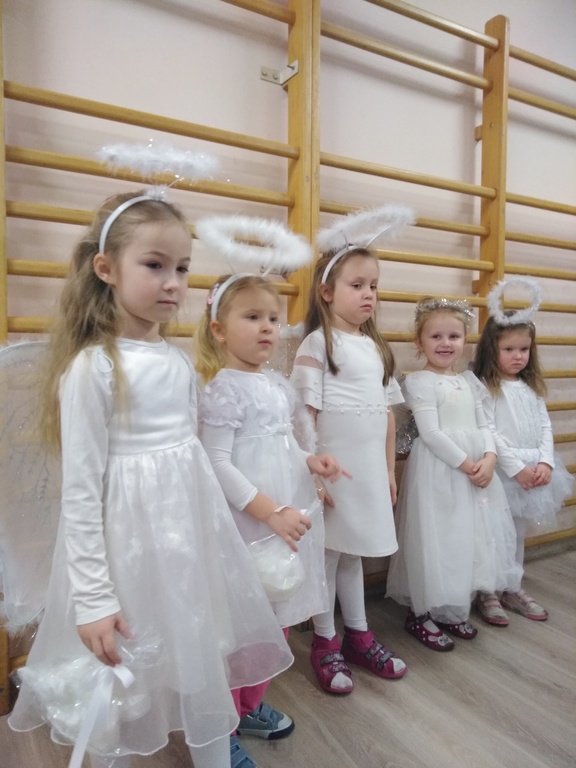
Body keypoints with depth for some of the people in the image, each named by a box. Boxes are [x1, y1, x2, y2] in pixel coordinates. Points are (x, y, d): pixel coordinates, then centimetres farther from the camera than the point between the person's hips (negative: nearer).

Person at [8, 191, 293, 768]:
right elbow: (80, 489, -14)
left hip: (193, 537, 6)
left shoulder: (180, 361, 3)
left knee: (206, 672, 21)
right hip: (130, 546, -6)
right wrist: (91, 597, -12)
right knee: (120, 690, 14)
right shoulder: (91, 367, -15)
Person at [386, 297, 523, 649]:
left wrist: (489, 458, -9)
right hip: (440, 469, -7)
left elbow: (483, 426, 9)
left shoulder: (469, 381, 11)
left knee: (472, 538, 15)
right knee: (438, 541, -1)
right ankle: (422, 615, 18)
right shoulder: (420, 381, -10)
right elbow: (431, 433, -17)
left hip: (478, 466, 8)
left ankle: (455, 611, 32)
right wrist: (465, 464, -18)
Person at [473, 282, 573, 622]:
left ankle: (512, 588, 32)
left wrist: (545, 462, -7)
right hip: (502, 471, -6)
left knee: (519, 531, 17)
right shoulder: (486, 388, -10)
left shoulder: (532, 387, 10)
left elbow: (545, 426, 8)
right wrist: (517, 468, -18)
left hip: (534, 469, 7)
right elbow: (489, 434, -15)